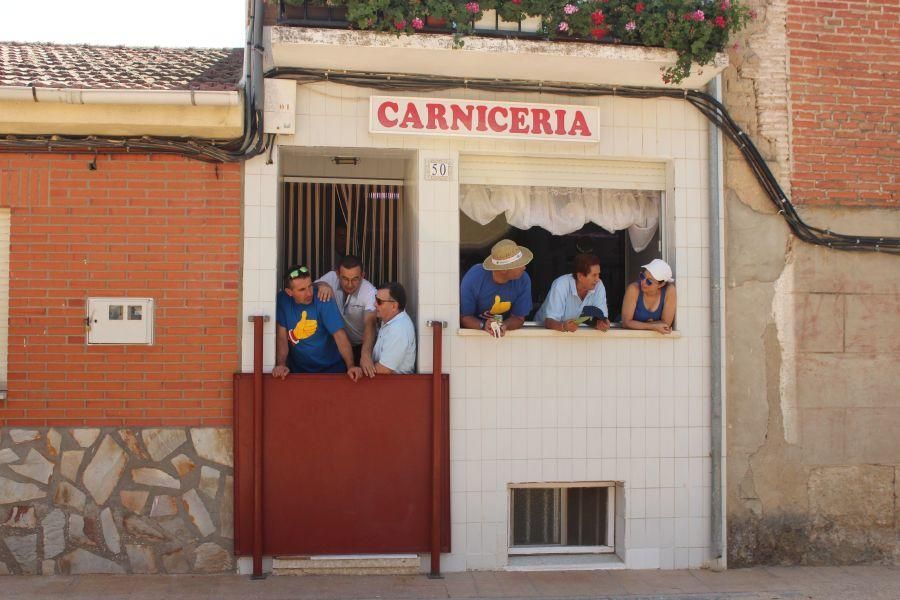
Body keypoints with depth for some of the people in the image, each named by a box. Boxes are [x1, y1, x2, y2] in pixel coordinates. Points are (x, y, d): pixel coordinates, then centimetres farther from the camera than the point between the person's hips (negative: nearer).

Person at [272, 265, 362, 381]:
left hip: (331, 367, -2)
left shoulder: (323, 299, -14)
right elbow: (282, 337, -5)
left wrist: (350, 366, -31)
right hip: (298, 369, 2)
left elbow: (339, 334, -19)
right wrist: (281, 365, -22)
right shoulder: (282, 301, -6)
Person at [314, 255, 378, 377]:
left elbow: (370, 323, -35)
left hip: (361, 345, -2)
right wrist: (321, 284, -36)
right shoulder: (331, 278, -12)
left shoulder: (369, 292, -23)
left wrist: (366, 354, -51)